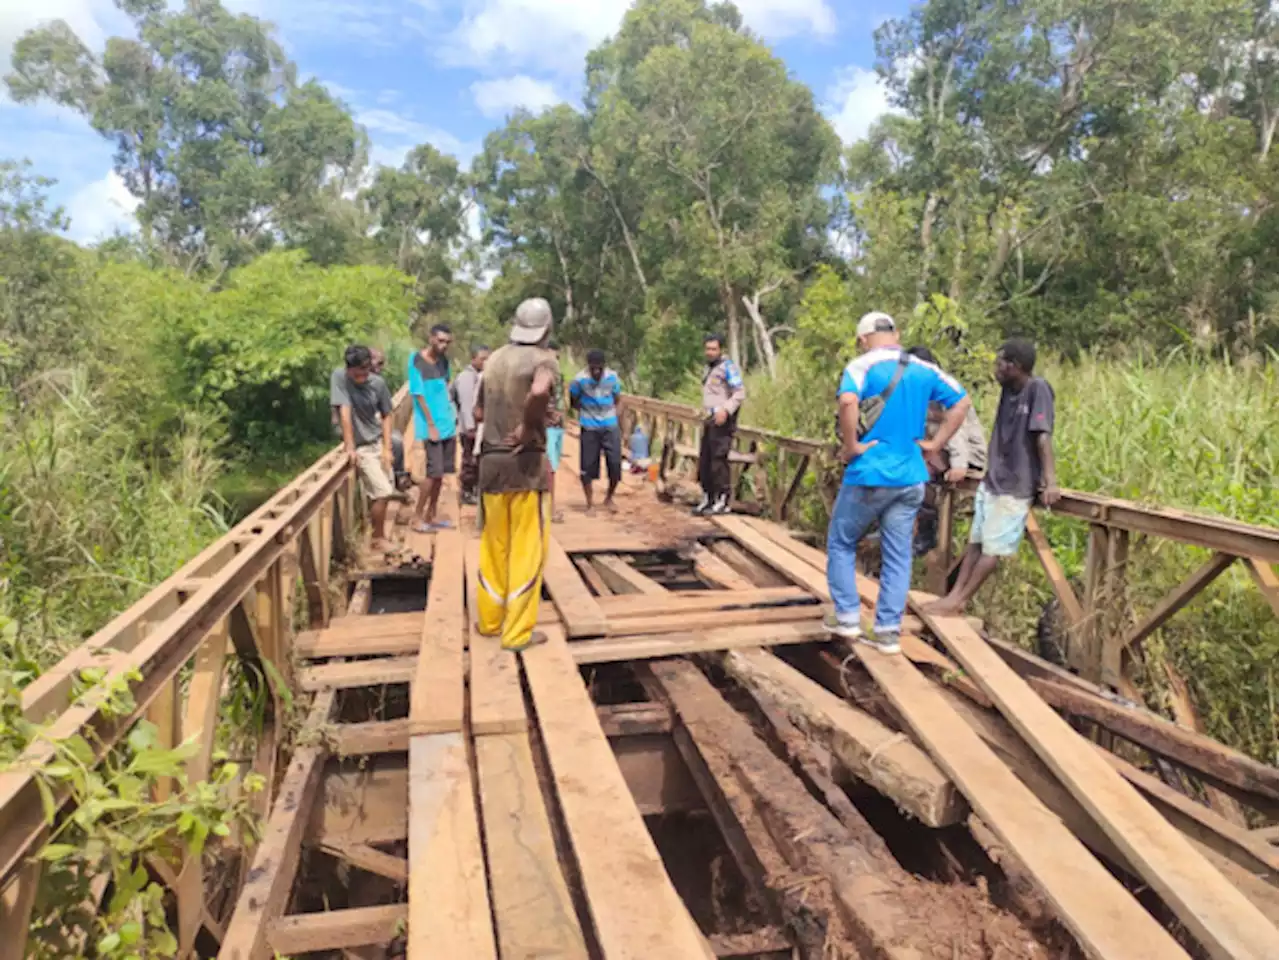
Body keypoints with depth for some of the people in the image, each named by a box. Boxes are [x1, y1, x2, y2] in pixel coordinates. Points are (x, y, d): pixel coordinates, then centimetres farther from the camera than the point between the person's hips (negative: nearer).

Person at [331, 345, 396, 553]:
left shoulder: (378, 382, -6)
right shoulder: (339, 377, -18)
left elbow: (386, 416, 3)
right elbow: (345, 413, -21)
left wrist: (387, 448, -4)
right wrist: (350, 448, -23)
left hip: (378, 443, 4)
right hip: (361, 447, -4)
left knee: (383, 492, 8)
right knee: (383, 493, -10)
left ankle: (377, 530, 30)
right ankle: (378, 538, 8)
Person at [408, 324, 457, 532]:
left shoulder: (444, 360, 8)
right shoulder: (417, 361, -12)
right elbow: (419, 395, -13)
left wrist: (451, 415, 10)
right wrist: (431, 425, -15)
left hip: (447, 424, 7)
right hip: (431, 425, -7)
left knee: (441, 472, 9)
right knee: (434, 471, -8)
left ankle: (430, 515, 19)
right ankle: (417, 517, 3)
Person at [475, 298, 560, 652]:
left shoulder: (495, 358, 9)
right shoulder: (542, 357, -9)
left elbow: (480, 412, 15)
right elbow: (539, 391, -32)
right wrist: (528, 429, -19)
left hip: (491, 460, 6)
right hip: (526, 462, -6)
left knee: (494, 544, 17)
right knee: (527, 548, 3)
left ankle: (489, 619, 28)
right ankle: (518, 631, 7)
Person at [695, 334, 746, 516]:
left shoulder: (728, 366, -8)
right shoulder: (710, 367, 20)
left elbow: (740, 393, -16)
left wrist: (726, 410, -27)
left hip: (722, 420, -9)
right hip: (710, 420, 9)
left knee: (718, 460, -10)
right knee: (704, 460, 10)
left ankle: (723, 501, -5)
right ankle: (707, 499, 18)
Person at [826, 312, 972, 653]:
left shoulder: (863, 365, -8)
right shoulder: (924, 369, 9)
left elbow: (848, 401, -28)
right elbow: (961, 401, 14)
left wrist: (851, 447, -17)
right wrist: (935, 444, 10)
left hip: (870, 474, -5)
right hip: (911, 477, 5)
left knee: (841, 543, 14)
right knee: (898, 556, 10)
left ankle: (848, 618, 16)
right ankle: (888, 632, 13)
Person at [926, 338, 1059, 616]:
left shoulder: (1037, 389, -17)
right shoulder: (1008, 390, 6)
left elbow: (1043, 437, -24)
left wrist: (1050, 481, -29)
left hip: (1016, 487, -8)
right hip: (992, 481, 8)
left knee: (992, 549, 0)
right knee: (975, 542, 9)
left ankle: (958, 601, 5)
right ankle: (955, 595, 13)